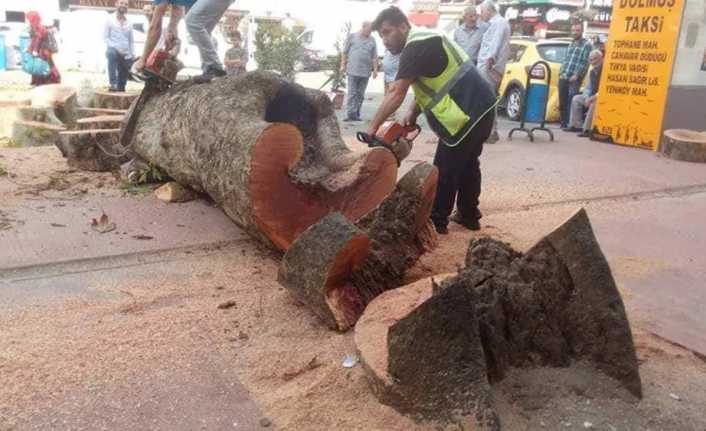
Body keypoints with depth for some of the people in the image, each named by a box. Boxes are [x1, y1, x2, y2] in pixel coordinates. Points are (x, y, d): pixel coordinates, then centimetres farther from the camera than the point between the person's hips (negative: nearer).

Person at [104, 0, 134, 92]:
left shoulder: (129, 23, 14)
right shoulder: (110, 20, 4)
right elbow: (105, 37, -2)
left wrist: (132, 56, 7)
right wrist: (116, 48, -16)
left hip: (126, 55, 4)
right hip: (114, 50, -4)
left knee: (123, 78, 0)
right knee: (112, 53, -38)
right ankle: (113, 84, -40)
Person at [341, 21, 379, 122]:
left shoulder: (372, 40, 11)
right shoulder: (352, 37, 4)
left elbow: (374, 57, 11)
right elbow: (345, 52, 6)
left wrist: (375, 69, 5)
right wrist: (343, 65, 1)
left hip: (365, 72, 3)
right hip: (353, 71, -3)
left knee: (360, 94, 5)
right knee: (352, 93, -6)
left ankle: (356, 114, 10)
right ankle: (351, 114, -7)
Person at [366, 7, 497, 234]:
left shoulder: (417, 46, -15)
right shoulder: (424, 41, 16)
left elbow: (396, 92, -22)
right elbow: (430, 86, 15)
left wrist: (372, 127, -20)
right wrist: (413, 113, 0)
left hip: (467, 113, -10)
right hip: (481, 108, 10)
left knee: (444, 169, -1)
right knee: (467, 164, 20)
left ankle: (437, 221, 8)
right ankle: (468, 216, 31)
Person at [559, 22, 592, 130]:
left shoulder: (587, 45, 0)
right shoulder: (571, 44, 21)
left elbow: (585, 63, -8)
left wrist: (576, 75, -16)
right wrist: (561, 72, 6)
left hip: (575, 78, -6)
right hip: (564, 77, 6)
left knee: (572, 99, -16)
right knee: (562, 101, 5)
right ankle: (564, 123, 13)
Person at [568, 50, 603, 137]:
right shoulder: (592, 72, 13)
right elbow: (589, 87, 20)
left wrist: (593, 97, -28)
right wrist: (587, 97, 1)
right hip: (592, 97, 10)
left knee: (594, 103, -38)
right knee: (576, 99, 11)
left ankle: (588, 129, -37)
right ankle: (576, 125, 9)